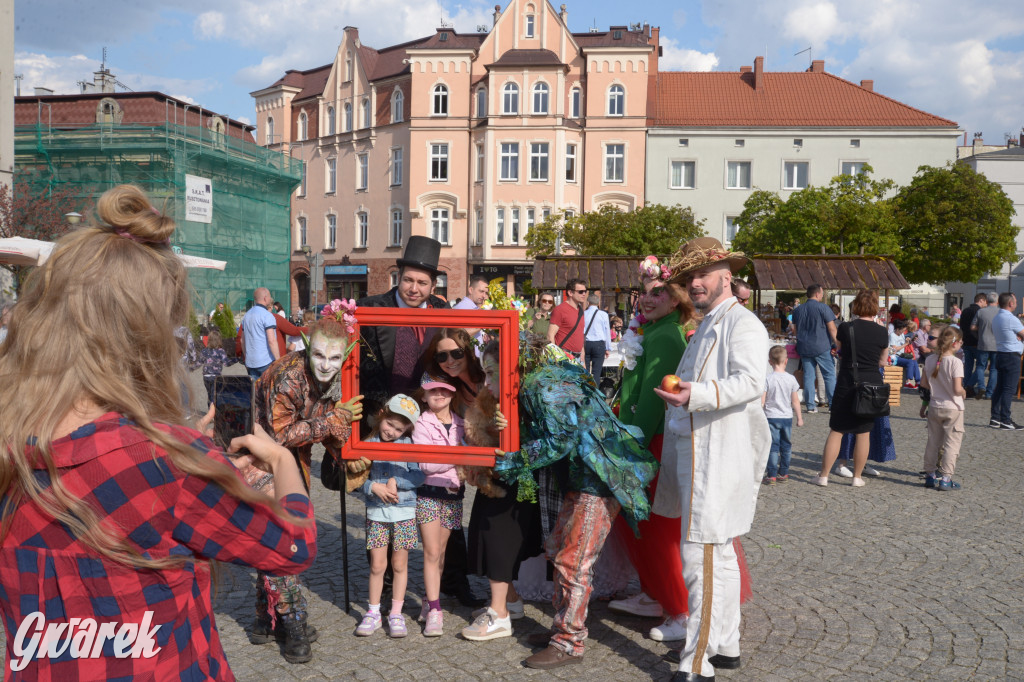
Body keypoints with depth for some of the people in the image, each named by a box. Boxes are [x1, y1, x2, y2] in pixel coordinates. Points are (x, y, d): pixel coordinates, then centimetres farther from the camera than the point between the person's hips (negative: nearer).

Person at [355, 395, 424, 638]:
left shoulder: (408, 444, -3)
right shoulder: (369, 444, -2)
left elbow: (419, 475, -9)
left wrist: (395, 482, -18)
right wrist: (374, 487, -17)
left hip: (404, 511, 0)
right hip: (376, 511, 1)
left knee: (399, 565, 8)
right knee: (377, 565, 4)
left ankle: (396, 614, 19)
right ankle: (373, 613, 19)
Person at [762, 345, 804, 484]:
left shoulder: (767, 378, -10)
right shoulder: (791, 379, -3)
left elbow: (762, 401, -10)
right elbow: (795, 401, 2)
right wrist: (799, 417, 12)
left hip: (771, 417, -2)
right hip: (787, 417, 3)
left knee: (773, 446, -1)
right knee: (786, 447, 12)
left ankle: (771, 475, -4)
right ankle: (783, 473, 20)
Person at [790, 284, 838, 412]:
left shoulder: (798, 310, 10)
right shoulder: (823, 308, -7)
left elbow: (795, 330, 17)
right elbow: (832, 329, -8)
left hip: (804, 348, 5)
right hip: (822, 347, -5)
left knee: (808, 376, 6)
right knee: (829, 375, 2)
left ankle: (810, 405, 5)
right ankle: (833, 404, -1)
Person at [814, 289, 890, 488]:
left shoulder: (845, 328, -7)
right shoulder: (881, 332, -3)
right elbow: (882, 362, 8)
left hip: (847, 383, -1)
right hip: (872, 383, 1)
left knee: (836, 430, 5)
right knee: (863, 432, 10)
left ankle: (823, 475, 7)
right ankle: (857, 477, 16)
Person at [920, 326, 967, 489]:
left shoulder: (930, 360, -1)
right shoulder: (955, 362, -18)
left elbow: (923, 383, 5)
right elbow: (957, 389, -22)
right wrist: (963, 393, -2)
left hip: (934, 407, 5)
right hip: (953, 408, -5)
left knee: (933, 442, 14)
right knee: (951, 443, 3)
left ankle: (930, 475, 21)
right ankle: (946, 478, 3)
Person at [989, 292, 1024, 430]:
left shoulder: (995, 318, 11)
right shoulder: (1011, 319, -17)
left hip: (999, 354, 9)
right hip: (1012, 356, -9)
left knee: (999, 387, 12)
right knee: (1009, 389, -7)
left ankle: (995, 418, 14)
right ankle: (1005, 421, -7)